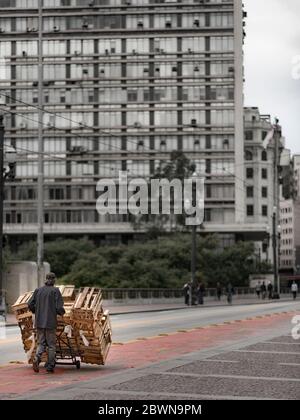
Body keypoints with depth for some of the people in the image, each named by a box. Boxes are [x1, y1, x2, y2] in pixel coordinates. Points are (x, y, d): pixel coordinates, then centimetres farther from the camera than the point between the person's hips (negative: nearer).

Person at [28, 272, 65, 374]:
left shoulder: (38, 290, 5)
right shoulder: (55, 291, -7)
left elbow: (30, 304, 3)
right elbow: (59, 307, -12)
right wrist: (62, 312, 9)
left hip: (39, 321, 4)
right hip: (51, 322, -4)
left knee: (41, 343, 12)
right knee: (51, 344, 8)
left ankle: (37, 359, -14)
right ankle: (50, 366, 10)